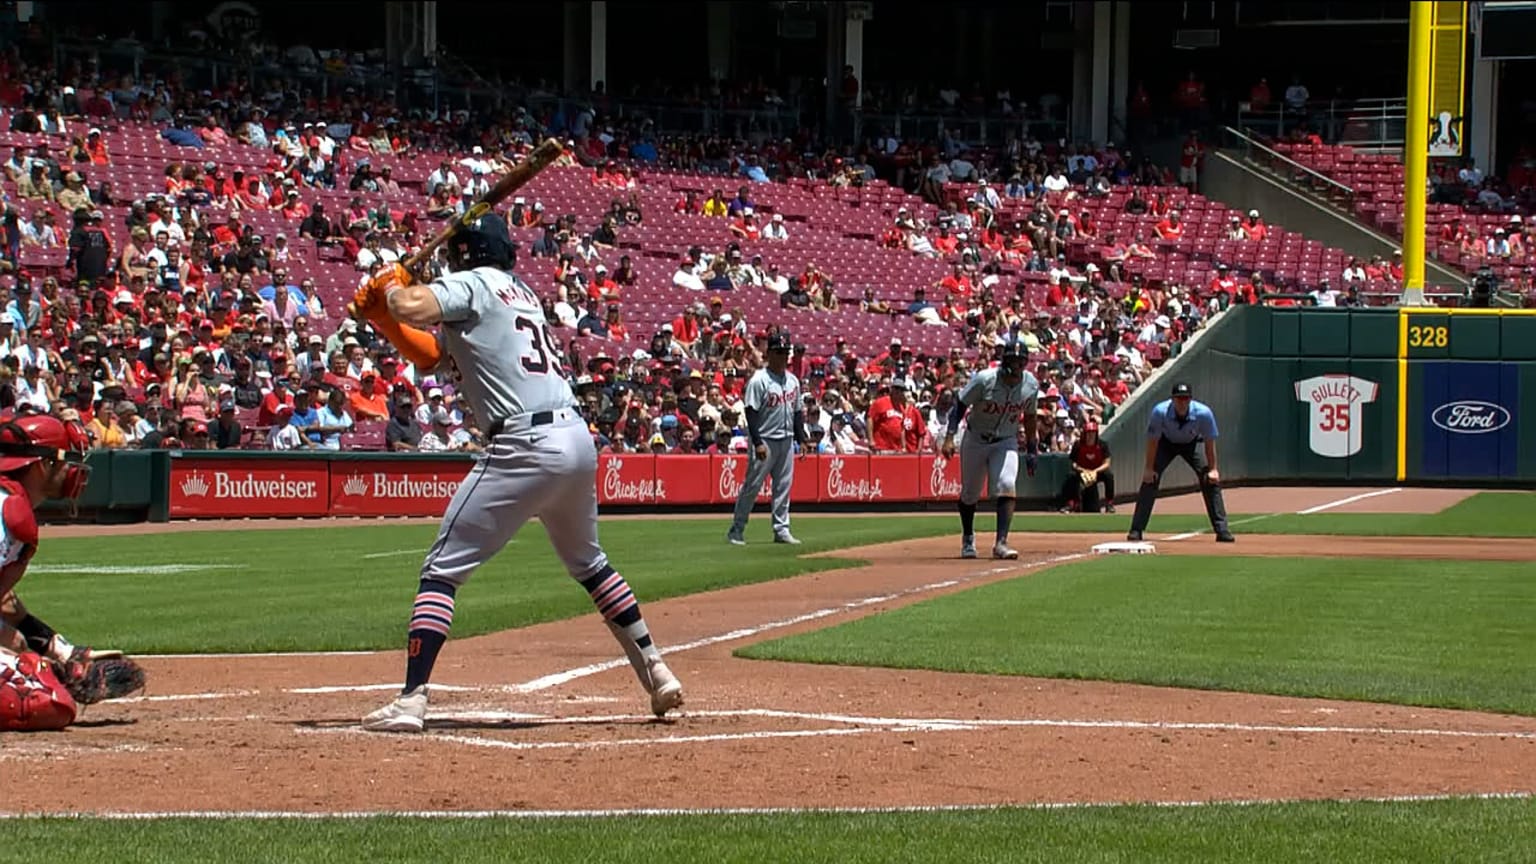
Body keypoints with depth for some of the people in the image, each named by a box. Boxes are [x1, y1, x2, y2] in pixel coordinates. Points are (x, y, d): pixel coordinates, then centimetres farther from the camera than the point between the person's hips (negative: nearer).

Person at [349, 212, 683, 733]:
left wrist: (389, 287, 4)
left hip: (526, 446, -8)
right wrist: (379, 315, 19)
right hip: (578, 438, 8)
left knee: (442, 569, -5)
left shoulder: (473, 285, 0)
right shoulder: (520, 293, 24)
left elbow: (412, 308, -19)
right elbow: (432, 357, 28)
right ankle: (656, 672, 29)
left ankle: (412, 699, -15)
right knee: (588, 562, 28)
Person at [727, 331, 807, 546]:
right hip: (765, 440, -6)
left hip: (786, 440, 6)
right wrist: (758, 443, -20)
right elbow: (751, 413, -14)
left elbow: (797, 412, 17)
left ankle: (781, 529, 11)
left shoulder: (793, 381, 11)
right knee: (752, 485, -4)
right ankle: (736, 530, 3)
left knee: (784, 486, 6)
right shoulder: (759, 381, -11)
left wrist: (801, 439, 10)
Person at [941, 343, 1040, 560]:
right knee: (969, 493, 9)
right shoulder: (984, 380, -21)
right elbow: (960, 405, -14)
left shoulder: (1031, 385, -9)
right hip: (975, 440, -1)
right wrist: (949, 437, -24)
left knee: (1007, 486, -22)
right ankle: (968, 539, 35)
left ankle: (1001, 542, -25)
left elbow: (1029, 417, 7)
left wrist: (1032, 450, 10)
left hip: (1006, 442, 1)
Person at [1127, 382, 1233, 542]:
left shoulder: (1203, 413, -32)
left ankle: (1222, 530, -4)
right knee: (1149, 479, -15)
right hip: (1166, 443, -1)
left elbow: (1209, 442, -18)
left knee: (1211, 480, -12)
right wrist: (1149, 468, -20)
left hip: (1192, 444, 1)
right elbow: (1153, 441, -21)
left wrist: (1213, 469, -16)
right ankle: (1136, 530, -9)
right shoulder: (1160, 412, -33)